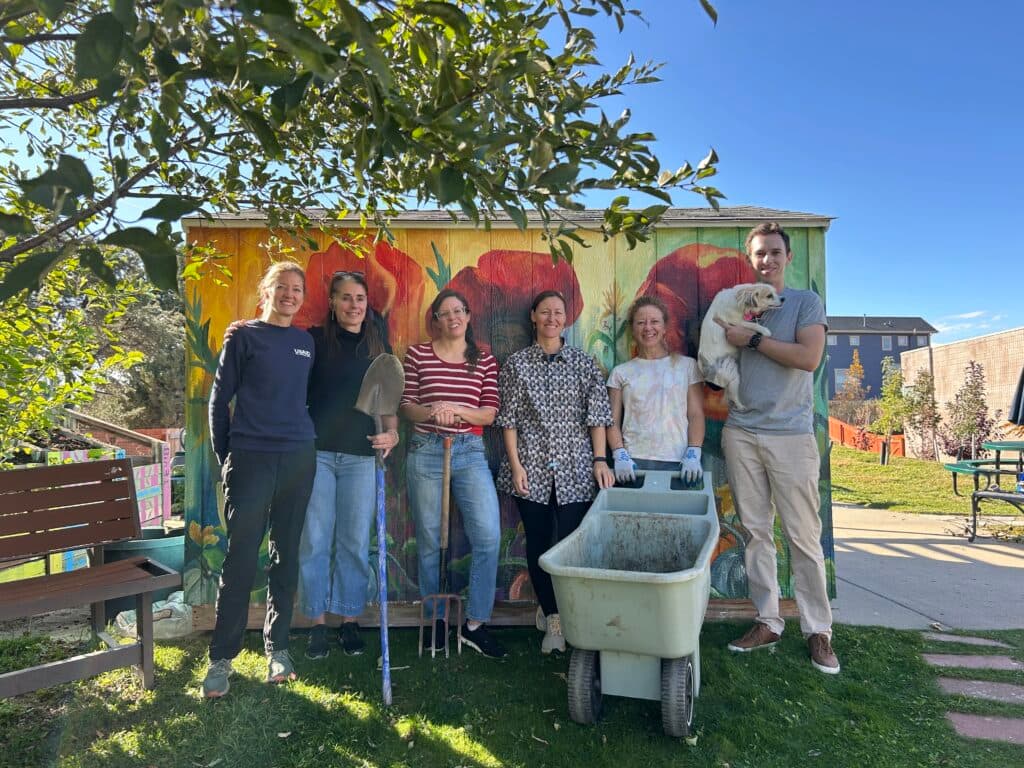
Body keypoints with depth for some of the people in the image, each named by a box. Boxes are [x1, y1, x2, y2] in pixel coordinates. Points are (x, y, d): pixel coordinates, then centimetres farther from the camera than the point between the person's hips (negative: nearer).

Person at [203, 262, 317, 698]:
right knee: (241, 560, -2)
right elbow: (219, 398, 1)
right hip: (251, 460, -4)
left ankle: (277, 648, 23)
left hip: (299, 460, 4)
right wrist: (225, 457, -1)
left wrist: (305, 439, 11)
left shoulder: (306, 343, 13)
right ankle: (222, 658, 12)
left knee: (286, 557, 10)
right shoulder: (244, 336, 1)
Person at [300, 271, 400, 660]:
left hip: (360, 454, 2)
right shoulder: (315, 340, 4)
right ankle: (317, 624, 17)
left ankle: (350, 620, 21)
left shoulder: (378, 347, 10)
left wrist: (392, 433, -6)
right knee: (315, 541, 3)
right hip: (316, 451, -1)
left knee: (355, 542, 7)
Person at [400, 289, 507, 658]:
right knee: (429, 542, 8)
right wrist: (430, 412, -19)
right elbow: (405, 406, 2)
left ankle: (475, 624, 7)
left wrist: (457, 409, -15)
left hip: (470, 453, 1)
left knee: (488, 536, -9)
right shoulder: (417, 354, 4)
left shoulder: (485, 360, 7)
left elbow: (490, 413, 2)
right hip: (426, 451, -1)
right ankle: (436, 619, 26)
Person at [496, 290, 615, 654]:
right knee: (538, 542, 5)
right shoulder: (516, 363, 5)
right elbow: (509, 418, 2)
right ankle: (553, 615, 19)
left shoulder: (584, 363, 6)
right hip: (531, 468, 0)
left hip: (575, 469, 0)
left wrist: (600, 460, -5)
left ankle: (553, 614, 13)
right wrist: (515, 464, -5)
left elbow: (598, 414, 3)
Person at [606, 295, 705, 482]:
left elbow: (696, 415, 3)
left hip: (677, 463, 0)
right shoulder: (621, 372, 9)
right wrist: (620, 456, -8)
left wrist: (693, 455, -9)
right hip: (634, 462, 0)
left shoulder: (687, 365, 8)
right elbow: (613, 422, 6)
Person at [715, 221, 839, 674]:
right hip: (741, 432, 3)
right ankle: (767, 622, 18)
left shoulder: (806, 303, 4)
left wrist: (751, 339, -12)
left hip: (791, 434, -3)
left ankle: (818, 630, 13)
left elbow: (809, 357, -12)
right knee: (755, 531, 7)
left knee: (803, 535, 0)